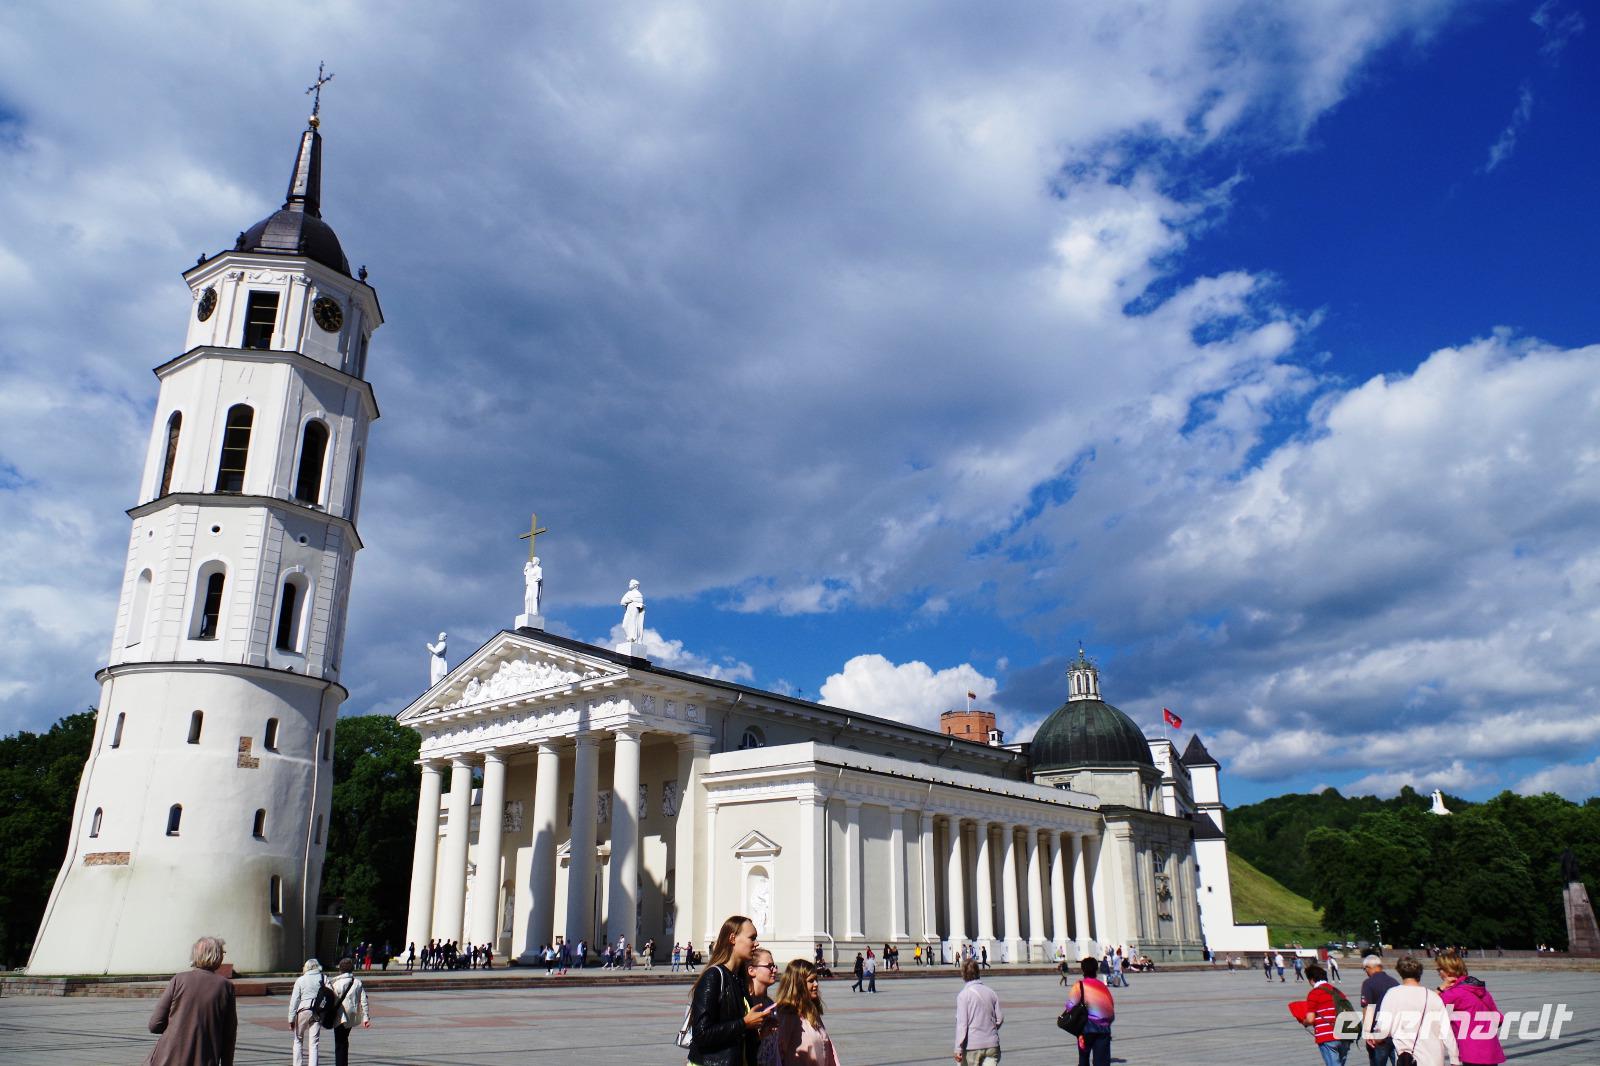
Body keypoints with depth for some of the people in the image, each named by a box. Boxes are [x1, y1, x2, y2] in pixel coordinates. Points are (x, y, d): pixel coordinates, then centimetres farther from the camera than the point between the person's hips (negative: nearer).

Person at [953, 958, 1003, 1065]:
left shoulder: (963, 994, -9)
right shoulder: (991, 992, 5)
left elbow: (962, 1023, -14)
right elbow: (1000, 1018, 8)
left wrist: (958, 1049, -13)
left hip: (972, 1045, -4)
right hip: (992, 1044, 4)